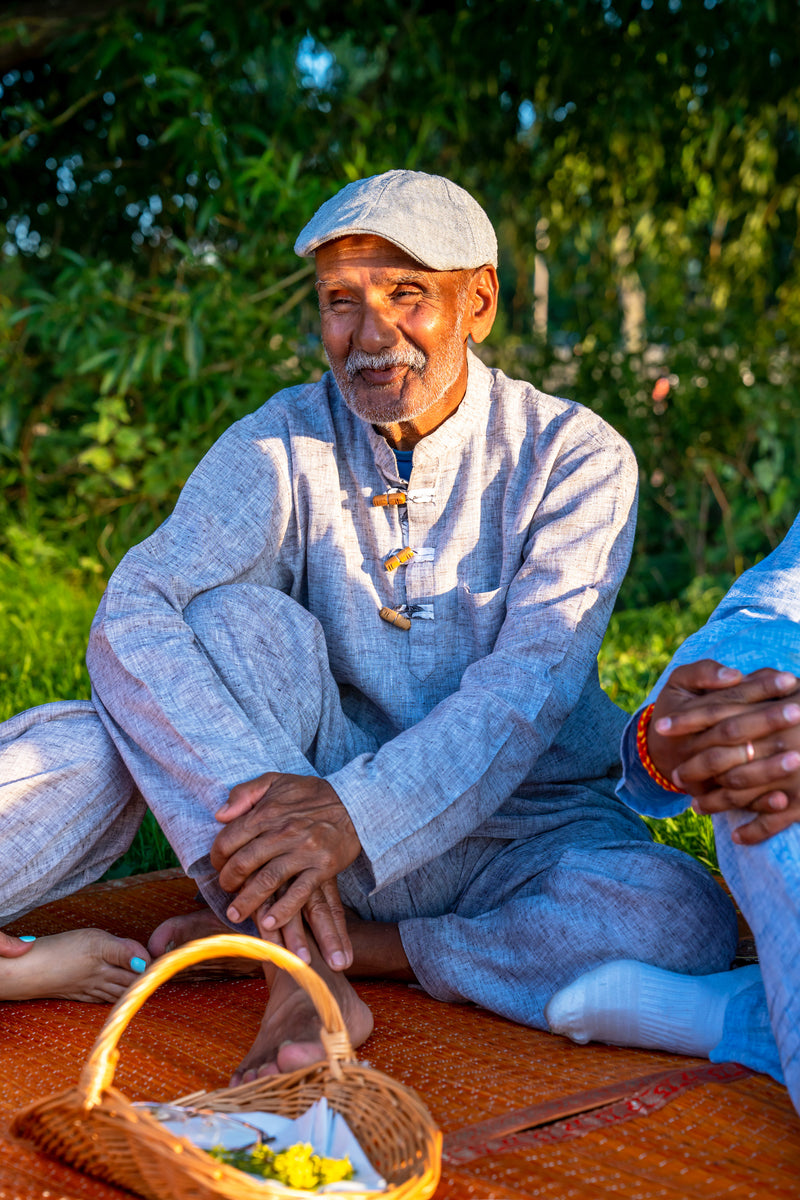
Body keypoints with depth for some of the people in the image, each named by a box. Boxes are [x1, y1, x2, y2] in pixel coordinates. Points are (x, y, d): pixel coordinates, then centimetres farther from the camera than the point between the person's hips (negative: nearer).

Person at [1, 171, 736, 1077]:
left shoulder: (577, 456, -8)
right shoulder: (285, 444, -5)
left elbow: (527, 687, -20)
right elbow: (133, 610, -20)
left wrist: (358, 812, -36)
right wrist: (252, 801, -37)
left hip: (530, 827, 0)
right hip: (329, 822, 0)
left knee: (685, 924, -30)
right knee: (233, 616, -22)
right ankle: (310, 977, -31)